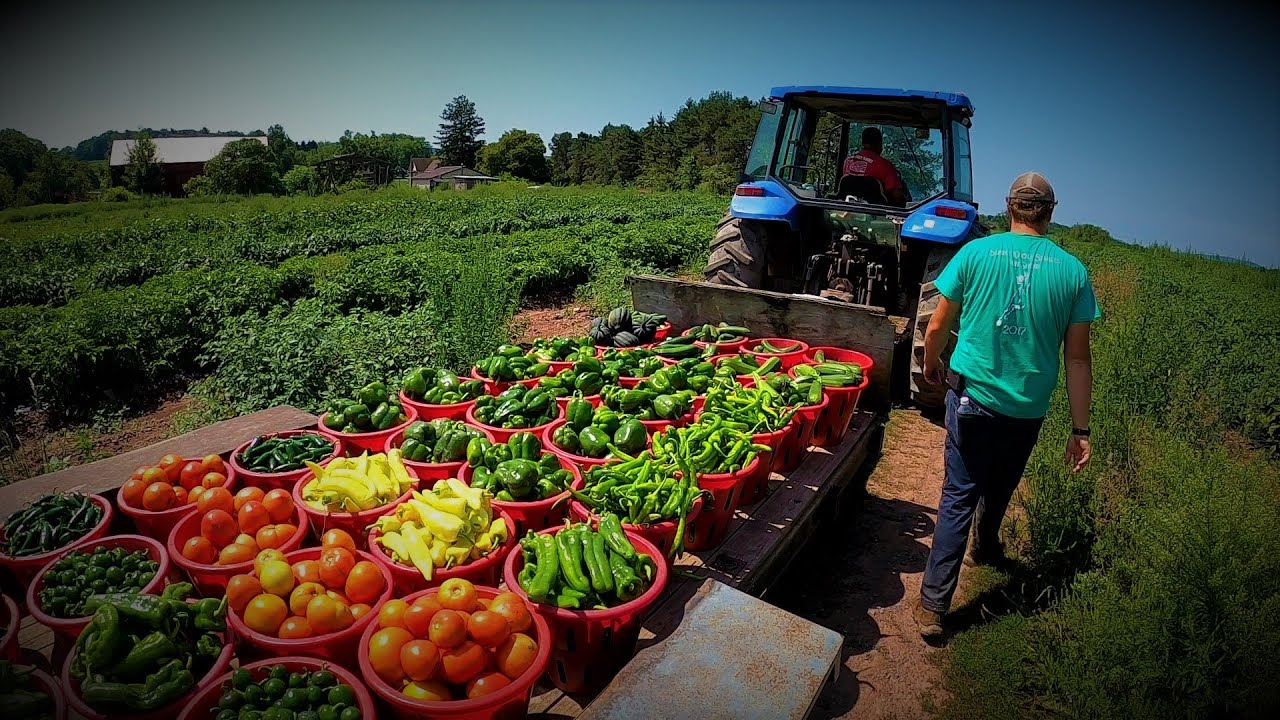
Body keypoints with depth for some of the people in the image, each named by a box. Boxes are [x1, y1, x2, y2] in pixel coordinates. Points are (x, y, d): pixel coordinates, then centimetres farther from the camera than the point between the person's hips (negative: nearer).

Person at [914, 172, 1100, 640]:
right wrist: (1080, 430, 5)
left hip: (972, 397, -2)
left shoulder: (975, 253, -7)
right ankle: (985, 550, 51)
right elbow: (1078, 359, -1)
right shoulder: (1073, 271, -2)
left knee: (959, 496, 4)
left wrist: (931, 366, 18)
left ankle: (933, 605, 3)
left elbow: (937, 328, -3)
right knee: (999, 488, 25)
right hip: (1029, 408, 2)